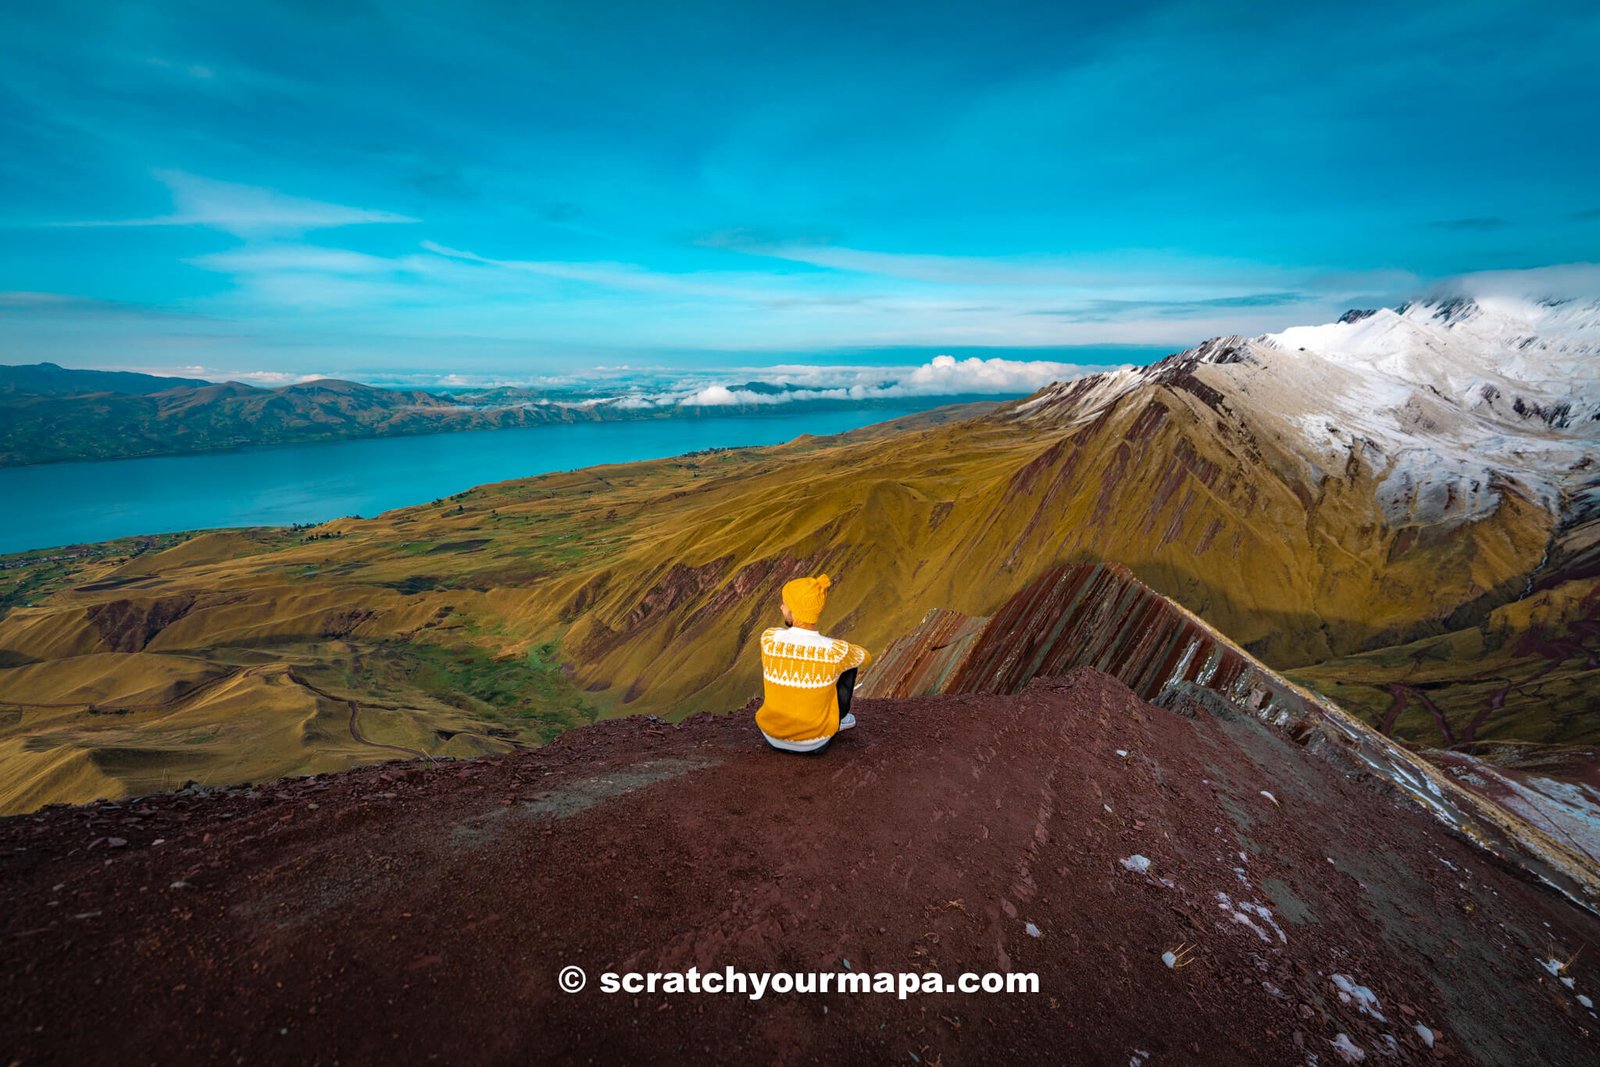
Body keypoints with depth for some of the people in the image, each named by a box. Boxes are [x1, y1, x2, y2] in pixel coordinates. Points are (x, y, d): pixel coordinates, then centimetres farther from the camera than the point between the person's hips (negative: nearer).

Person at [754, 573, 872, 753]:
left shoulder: (769, 638, -19)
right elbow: (865, 656, 5)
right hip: (815, 742, -1)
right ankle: (838, 719, 34)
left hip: (772, 737, 2)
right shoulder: (838, 650, -22)